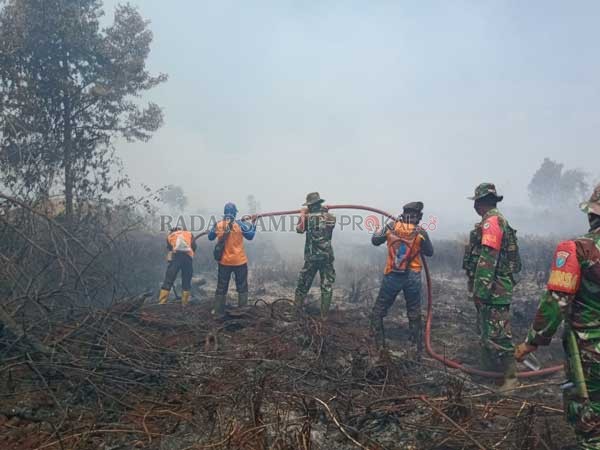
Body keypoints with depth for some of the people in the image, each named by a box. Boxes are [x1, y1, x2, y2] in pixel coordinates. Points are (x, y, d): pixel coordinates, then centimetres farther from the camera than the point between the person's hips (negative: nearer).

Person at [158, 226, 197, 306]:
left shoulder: (170, 236, 27)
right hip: (187, 257, 0)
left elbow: (169, 248, 21)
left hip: (175, 256, 0)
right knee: (186, 282, 12)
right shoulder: (189, 234, 26)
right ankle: (185, 303, 15)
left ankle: (162, 302, 0)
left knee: (168, 281, 4)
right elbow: (194, 246, 15)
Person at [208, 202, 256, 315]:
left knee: (221, 288, 12)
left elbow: (210, 237, 11)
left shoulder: (217, 225, -4)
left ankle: (218, 312, 14)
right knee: (242, 288, 10)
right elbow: (250, 236, 0)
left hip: (224, 261, 2)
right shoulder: (239, 224, -11)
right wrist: (252, 224, 13)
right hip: (239, 261, -2)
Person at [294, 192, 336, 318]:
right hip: (327, 257, 1)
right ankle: (324, 315, 7)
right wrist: (324, 210, 22)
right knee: (327, 287, 7)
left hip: (311, 257, -1)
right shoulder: (331, 217, -1)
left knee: (303, 285, 14)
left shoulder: (308, 217, -6)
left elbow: (299, 229, 11)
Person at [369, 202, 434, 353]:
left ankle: (379, 345, 12)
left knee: (378, 311, 14)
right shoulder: (420, 233, -8)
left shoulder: (391, 227, -7)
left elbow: (375, 240, 6)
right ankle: (417, 347, 22)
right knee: (414, 314, 17)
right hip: (412, 278, 1)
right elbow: (430, 252, 6)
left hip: (392, 277, 0)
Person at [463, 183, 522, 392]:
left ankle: (511, 377, 2)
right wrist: (479, 288, 23)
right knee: (487, 331, 19)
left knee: (497, 334, -6)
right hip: (495, 288, 11)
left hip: (493, 290, -11)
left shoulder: (491, 221, -16)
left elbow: (487, 259, -23)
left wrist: (480, 290, -23)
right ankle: (489, 368, 30)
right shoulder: (497, 220, 17)